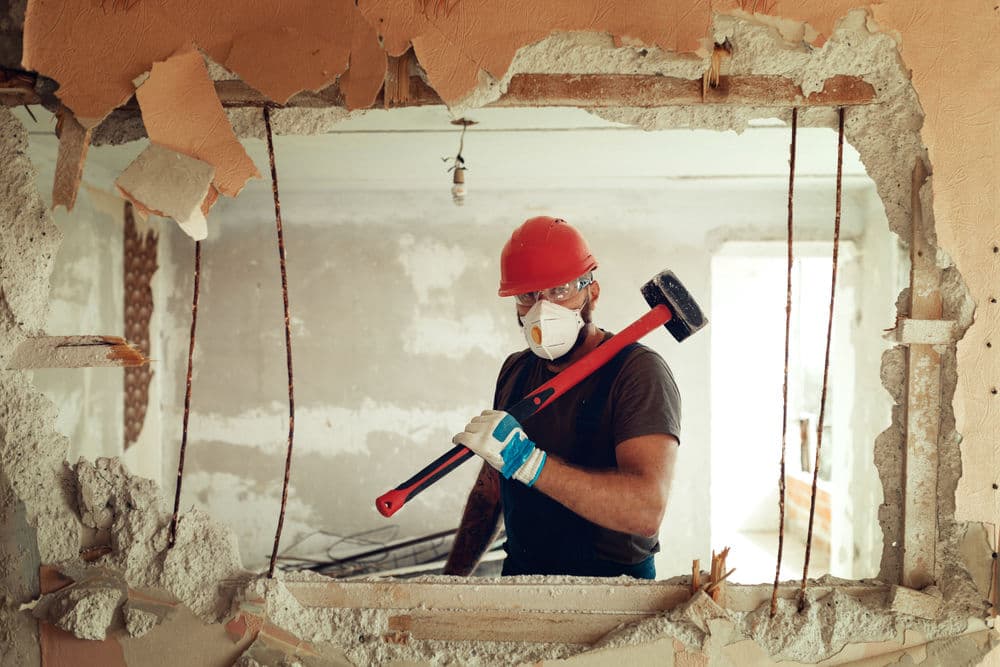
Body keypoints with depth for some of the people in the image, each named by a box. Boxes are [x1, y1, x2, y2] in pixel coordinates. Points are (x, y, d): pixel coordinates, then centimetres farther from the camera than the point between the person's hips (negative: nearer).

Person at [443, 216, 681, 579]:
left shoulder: (638, 372, -15)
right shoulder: (515, 371, 8)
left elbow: (646, 511, -29)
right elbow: (489, 487, 17)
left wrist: (525, 459, -32)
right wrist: (453, 576, 12)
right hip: (519, 575, 8)